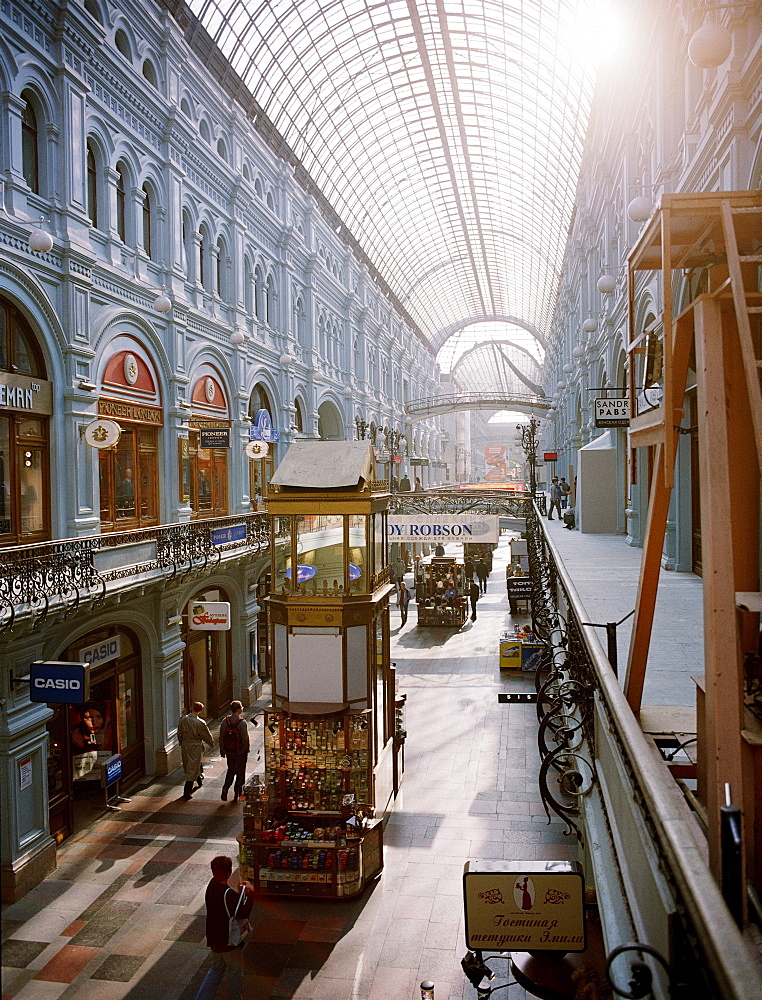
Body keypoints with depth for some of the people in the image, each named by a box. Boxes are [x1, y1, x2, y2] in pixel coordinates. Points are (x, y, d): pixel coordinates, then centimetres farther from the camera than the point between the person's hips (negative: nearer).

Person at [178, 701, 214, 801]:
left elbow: (179, 734, 6)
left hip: (185, 745, 5)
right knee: (192, 768, 2)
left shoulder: (182, 720, -7)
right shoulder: (200, 722, -19)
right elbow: (207, 736, -7)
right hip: (195, 746, -5)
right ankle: (187, 792, 2)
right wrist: (212, 743, 12)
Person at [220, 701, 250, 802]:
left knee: (231, 771, 19)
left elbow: (221, 737, 2)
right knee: (240, 773, 11)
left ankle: (225, 789, 2)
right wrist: (247, 750, -3)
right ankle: (237, 793, 17)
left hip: (229, 752, 4)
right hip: (240, 752, -4)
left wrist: (222, 750, 12)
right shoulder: (242, 723, -19)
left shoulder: (225, 721, -4)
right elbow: (245, 738, -16)